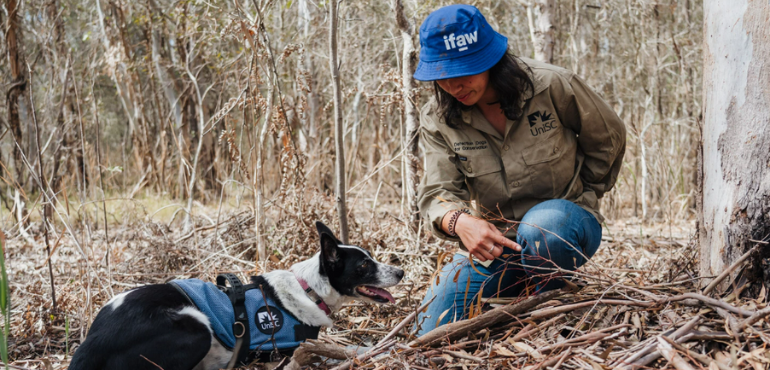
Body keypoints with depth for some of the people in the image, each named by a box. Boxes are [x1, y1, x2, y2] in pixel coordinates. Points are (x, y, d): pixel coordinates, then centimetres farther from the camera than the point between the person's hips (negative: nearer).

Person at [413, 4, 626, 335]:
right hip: (492, 238, 3)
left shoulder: (552, 86, -15)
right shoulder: (436, 120, -7)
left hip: (564, 225, -2)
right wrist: (459, 221, -39)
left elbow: (608, 138, 2)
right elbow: (436, 194, -16)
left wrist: (581, 200, 6)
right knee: (432, 333, -9)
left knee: (543, 226, -41)